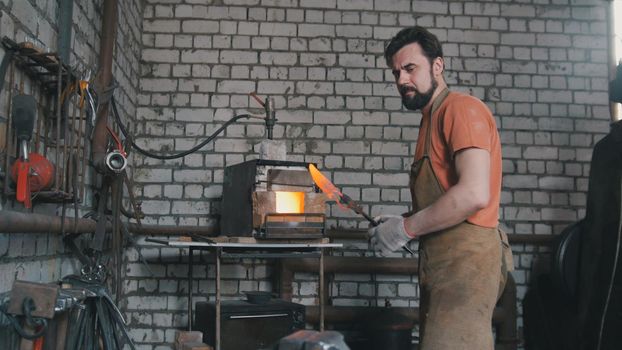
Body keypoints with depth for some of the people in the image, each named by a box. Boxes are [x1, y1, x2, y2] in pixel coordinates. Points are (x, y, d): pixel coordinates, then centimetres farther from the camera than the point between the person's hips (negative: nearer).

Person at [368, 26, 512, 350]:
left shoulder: (461, 109, -10)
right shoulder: (432, 119, 17)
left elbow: (474, 194, -23)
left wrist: (405, 228, -15)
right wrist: (401, 222, 5)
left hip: (465, 262, -9)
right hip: (442, 262, 9)